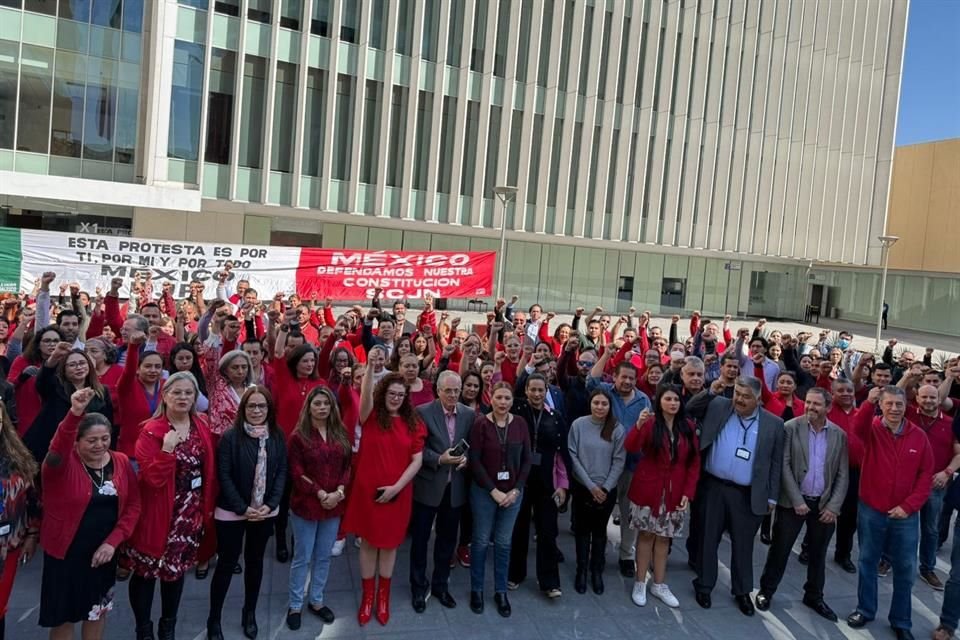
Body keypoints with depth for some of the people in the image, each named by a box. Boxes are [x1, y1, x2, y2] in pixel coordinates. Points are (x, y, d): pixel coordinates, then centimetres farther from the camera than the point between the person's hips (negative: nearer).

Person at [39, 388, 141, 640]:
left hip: (104, 550, 4)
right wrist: (74, 414, -55)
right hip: (66, 551, -3)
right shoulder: (61, 464, -14)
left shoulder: (121, 462, -4)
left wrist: (113, 541, -12)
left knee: (98, 610, 19)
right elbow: (57, 449, -39)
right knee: (63, 616, 9)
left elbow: (133, 505, 0)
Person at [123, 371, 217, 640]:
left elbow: (209, 471, 8)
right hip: (158, 512, -4)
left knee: (177, 568, 17)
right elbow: (152, 478, -20)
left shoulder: (202, 427, 2)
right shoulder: (152, 431, -13)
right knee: (146, 570, 9)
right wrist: (167, 449, -32)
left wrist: (208, 509, 7)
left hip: (191, 512, 5)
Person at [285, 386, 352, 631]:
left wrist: (339, 492, -12)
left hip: (334, 505, 4)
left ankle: (316, 601, 31)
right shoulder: (298, 436, -9)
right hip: (306, 505, -4)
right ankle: (295, 606, 23)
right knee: (302, 558, 8)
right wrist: (320, 494, -17)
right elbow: (297, 474, -12)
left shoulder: (343, 434, 3)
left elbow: (347, 467, 3)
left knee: (324, 556, 15)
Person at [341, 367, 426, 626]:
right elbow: (365, 393, -26)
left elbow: (417, 460, -2)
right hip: (368, 490, -1)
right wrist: (371, 366, -42)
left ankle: (383, 596, 30)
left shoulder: (413, 423, -1)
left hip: (398, 493, 1)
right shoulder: (371, 416, -5)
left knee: (390, 543, 13)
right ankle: (367, 596, 27)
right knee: (368, 542, 10)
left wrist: (396, 487, -11)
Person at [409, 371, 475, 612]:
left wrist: (466, 457, -12)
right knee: (420, 538, 10)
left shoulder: (469, 414, 1)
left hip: (455, 486, 3)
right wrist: (440, 459, -22)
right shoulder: (423, 412, -11)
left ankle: (440, 585, 35)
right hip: (428, 485, -3)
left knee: (448, 538, 16)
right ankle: (419, 587, 28)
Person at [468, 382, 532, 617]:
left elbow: (527, 460, 2)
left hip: (513, 492, 3)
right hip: (484, 491, -2)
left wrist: (516, 490, -6)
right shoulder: (480, 423, -11)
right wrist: (493, 491, -13)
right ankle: (476, 590, 25)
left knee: (504, 543, 12)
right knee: (481, 541, 8)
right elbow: (475, 461, -11)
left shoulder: (520, 424, -2)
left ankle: (501, 591, 26)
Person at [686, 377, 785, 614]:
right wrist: (710, 392, -15)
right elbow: (690, 410, -2)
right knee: (708, 538, 11)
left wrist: (772, 497, 2)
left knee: (743, 544, 13)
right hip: (713, 487, 0)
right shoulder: (718, 407, -1)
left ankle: (742, 591, 31)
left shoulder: (773, 424, -2)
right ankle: (704, 585, 27)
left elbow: (776, 462, 2)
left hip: (748, 495, 0)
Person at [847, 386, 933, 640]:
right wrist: (868, 403, -49)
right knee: (867, 562, 13)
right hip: (871, 511, -1)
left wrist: (909, 506, -9)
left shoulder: (919, 436, -3)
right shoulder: (872, 429, -7)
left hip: (906, 515, 1)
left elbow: (926, 474, -1)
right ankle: (865, 610, 30)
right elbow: (859, 428, -32)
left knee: (905, 569, 10)